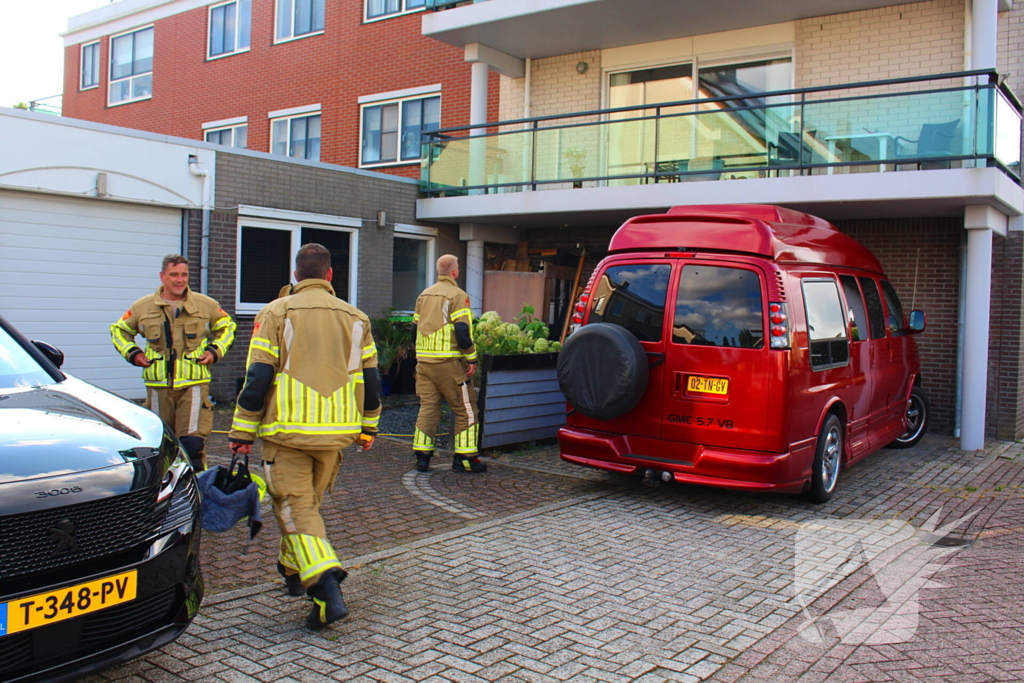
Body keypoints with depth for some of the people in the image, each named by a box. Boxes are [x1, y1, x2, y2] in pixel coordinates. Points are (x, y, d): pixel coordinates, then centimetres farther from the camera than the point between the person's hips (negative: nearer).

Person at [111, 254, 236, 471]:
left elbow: (227, 327, 19)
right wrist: (132, 353, 4)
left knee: (192, 442, -11)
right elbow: (119, 330, 21)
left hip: (194, 382, -2)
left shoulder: (206, 305, 4)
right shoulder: (143, 307, 7)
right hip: (158, 385, 2)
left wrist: (215, 350, 3)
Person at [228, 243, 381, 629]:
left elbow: (257, 379, -8)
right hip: (336, 432, 4)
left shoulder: (276, 313, -4)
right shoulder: (355, 318, 8)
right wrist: (368, 427, 23)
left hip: (287, 430, -4)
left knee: (295, 506, -3)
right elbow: (370, 380, 11)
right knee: (310, 501, 21)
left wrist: (242, 432, -1)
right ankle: (293, 567, 38)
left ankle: (326, 588, -17)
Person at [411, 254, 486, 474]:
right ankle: (464, 458, 5)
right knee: (465, 410, 3)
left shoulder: (424, 295, 14)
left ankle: (422, 457, 9)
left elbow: (415, 328, 18)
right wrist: (472, 360, -10)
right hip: (449, 362, -7)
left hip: (424, 361, 7)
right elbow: (463, 331, -16)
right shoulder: (457, 295, -8)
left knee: (427, 407, 10)